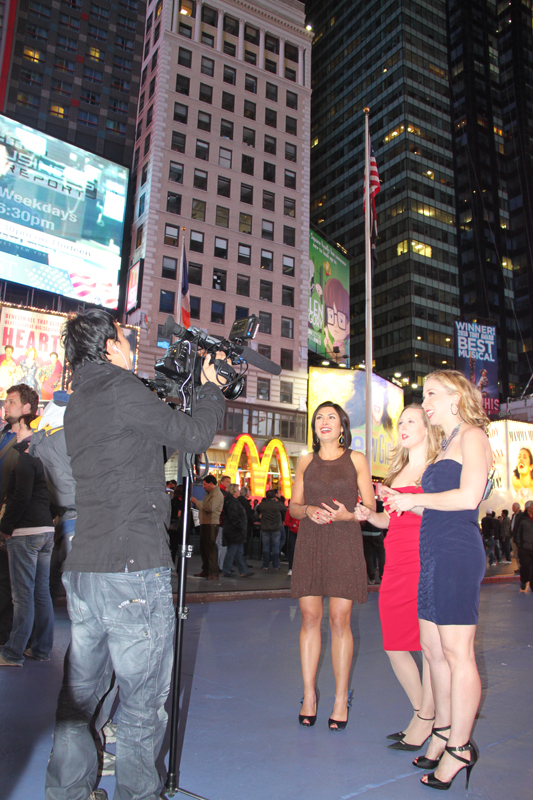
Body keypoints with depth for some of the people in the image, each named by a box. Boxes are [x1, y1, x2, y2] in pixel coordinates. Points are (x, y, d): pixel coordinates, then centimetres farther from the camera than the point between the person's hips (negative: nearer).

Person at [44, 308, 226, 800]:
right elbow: (194, 436, -5)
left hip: (82, 568, 9)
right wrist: (211, 389, 11)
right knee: (144, 698, 4)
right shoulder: (121, 390, -10)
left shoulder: (77, 403, 16)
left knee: (80, 692, 18)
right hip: (133, 567, -9)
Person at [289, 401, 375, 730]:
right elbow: (293, 506, 13)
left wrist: (347, 514, -14)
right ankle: (309, 694, 14)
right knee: (310, 616, 2)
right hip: (310, 543, 2)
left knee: (340, 619, -3)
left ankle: (342, 699, 9)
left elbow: (371, 507, 5)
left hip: (344, 542, -2)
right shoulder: (306, 461, 14)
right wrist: (309, 511, -8)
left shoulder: (356, 459, 7)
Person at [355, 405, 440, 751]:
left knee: (430, 644, 0)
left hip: (425, 564, -7)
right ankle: (423, 715, 28)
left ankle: (425, 721, 16)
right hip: (395, 567, 7)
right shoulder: (398, 470, 19)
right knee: (394, 646, 10)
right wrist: (369, 515, 4)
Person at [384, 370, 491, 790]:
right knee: (433, 647, 13)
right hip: (435, 553, 9)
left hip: (458, 552, -9)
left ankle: (460, 747, 10)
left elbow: (468, 497, -19)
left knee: (457, 651, -2)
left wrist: (416, 499, -11)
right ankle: (444, 733, 26)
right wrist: (400, 500, 13)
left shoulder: (472, 437, -6)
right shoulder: (448, 444, 21)